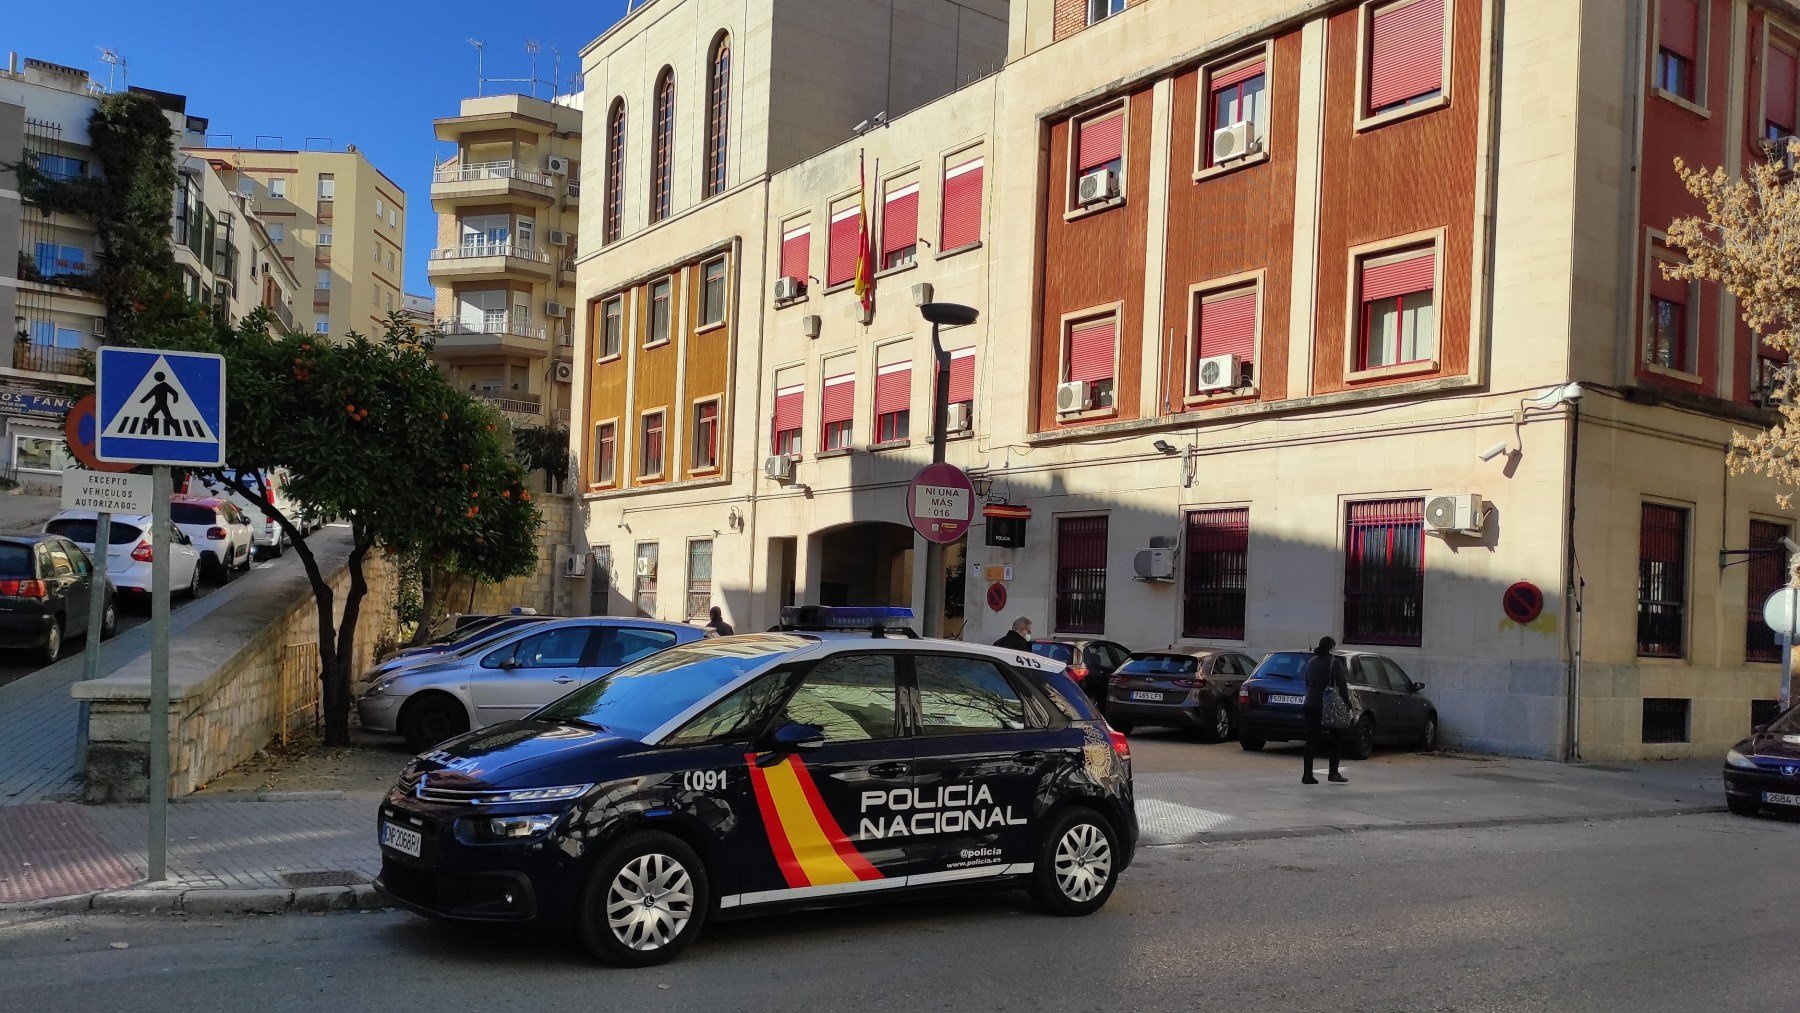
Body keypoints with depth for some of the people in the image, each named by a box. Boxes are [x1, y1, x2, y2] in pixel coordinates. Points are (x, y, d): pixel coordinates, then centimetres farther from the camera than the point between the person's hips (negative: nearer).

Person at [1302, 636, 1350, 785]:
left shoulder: (1310, 662, 11)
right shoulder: (1334, 663, -8)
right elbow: (1342, 686, -10)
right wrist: (1347, 703, -4)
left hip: (1311, 704, 5)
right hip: (1329, 706, -5)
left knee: (1311, 740, 5)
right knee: (1336, 739, 8)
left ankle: (1307, 775, 2)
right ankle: (1334, 773, 6)